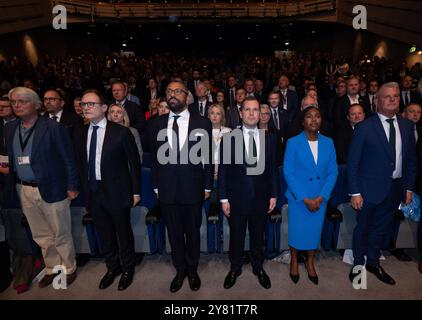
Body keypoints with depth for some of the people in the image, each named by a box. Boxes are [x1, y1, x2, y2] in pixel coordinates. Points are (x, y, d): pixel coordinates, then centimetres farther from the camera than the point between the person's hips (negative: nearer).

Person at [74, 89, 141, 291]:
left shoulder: (121, 132, -11)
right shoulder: (80, 134, 4)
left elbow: (134, 162, -7)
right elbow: (81, 164, 9)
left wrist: (136, 191, -7)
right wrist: (85, 189, 5)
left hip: (117, 192, -4)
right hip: (93, 193, 5)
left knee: (124, 232, 12)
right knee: (104, 235, 18)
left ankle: (127, 269, 34)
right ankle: (112, 267, 40)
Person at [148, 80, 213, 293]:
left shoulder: (202, 123, -4)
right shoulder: (156, 124, 2)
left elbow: (208, 156, -1)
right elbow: (154, 157, 6)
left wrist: (207, 186, -1)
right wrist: (156, 186, 5)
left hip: (193, 189, -1)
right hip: (167, 190, 2)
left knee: (193, 232, 15)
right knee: (174, 233, 16)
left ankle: (192, 269, 39)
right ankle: (180, 269, 38)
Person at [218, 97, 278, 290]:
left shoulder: (268, 138, 2)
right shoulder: (229, 138, -6)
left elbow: (272, 169, 5)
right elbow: (223, 170, -5)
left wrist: (273, 195, 3)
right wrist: (224, 198, -7)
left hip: (261, 198, 2)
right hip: (237, 198, -2)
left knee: (258, 236, 18)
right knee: (236, 236, 15)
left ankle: (258, 268, 40)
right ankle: (235, 268, 37)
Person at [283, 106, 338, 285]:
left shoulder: (328, 143, -1)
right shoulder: (293, 143, -11)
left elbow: (333, 172, -1)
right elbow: (288, 173, -12)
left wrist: (321, 197, -11)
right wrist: (305, 199, -15)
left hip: (320, 198, 3)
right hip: (298, 197, -3)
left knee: (315, 231, 15)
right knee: (296, 230, 11)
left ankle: (310, 262, 40)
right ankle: (294, 260, 38)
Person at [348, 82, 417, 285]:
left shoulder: (407, 126, 4)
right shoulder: (364, 127, -11)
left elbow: (411, 159, 10)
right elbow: (352, 162, -11)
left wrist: (409, 188, 6)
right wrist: (354, 192, -14)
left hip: (396, 189, 5)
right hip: (370, 189, -4)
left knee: (382, 228, 20)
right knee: (362, 228, 13)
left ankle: (373, 262, 41)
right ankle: (358, 264, 35)